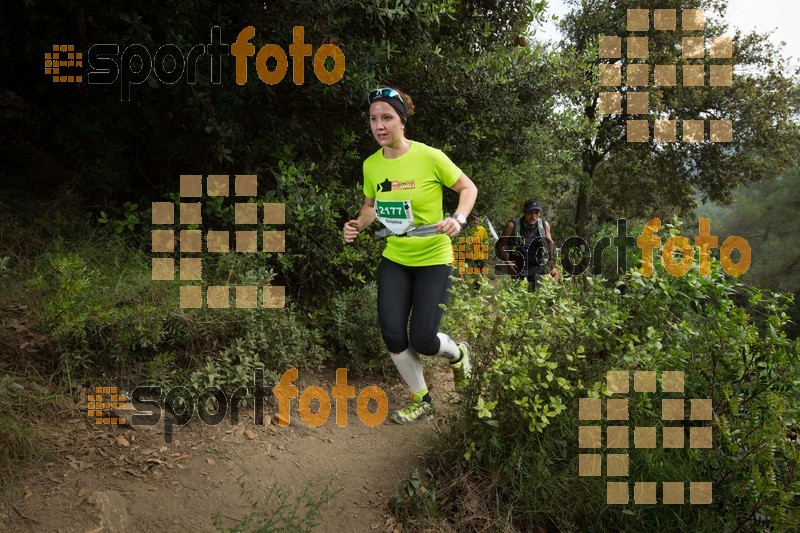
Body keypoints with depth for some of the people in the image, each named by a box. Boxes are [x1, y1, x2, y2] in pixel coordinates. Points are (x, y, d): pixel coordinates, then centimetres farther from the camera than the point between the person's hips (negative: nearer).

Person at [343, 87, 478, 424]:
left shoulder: (429, 157, -16)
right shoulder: (371, 165, -2)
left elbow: (468, 188, -5)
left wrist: (458, 219, -23)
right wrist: (358, 224, -7)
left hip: (433, 259, -4)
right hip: (394, 259, 5)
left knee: (422, 340, -8)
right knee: (391, 334, -4)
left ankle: (458, 354, 31)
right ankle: (421, 399, 21)